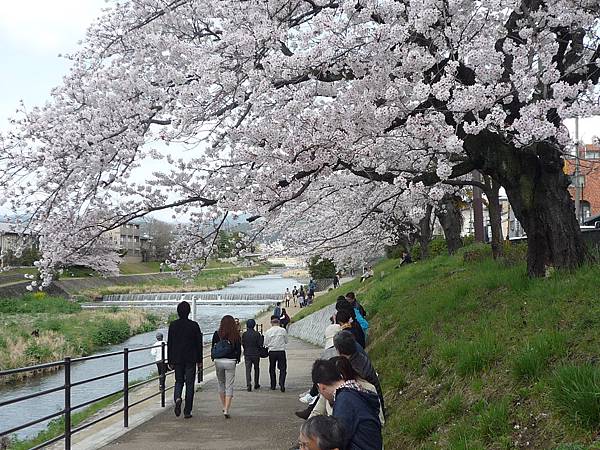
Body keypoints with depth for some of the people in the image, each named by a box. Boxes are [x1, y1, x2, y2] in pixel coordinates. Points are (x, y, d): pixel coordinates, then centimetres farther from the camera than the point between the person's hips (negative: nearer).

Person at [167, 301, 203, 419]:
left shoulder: (173, 325, -2)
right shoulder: (194, 325, -7)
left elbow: (169, 344, 2)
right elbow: (199, 344, -2)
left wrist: (170, 361, 9)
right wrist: (199, 361, 6)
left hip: (177, 359, 2)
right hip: (191, 359, -2)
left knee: (179, 381, 16)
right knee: (189, 384, 5)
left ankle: (177, 398, -15)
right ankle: (187, 411, 6)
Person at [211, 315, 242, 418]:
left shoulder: (217, 334, -4)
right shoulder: (236, 335, -6)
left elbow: (213, 348, 2)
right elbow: (239, 350, -1)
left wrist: (213, 358, 18)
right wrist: (237, 359, 15)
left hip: (218, 362, 2)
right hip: (230, 362, -2)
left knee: (221, 384, 20)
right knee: (229, 387, 2)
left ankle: (224, 407, 28)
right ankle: (226, 410, -6)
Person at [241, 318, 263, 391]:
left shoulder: (244, 334, -4)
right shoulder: (257, 334, -8)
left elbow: (243, 344, -1)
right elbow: (260, 344, -10)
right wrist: (262, 338, 7)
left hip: (247, 354, 0)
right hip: (256, 354, 0)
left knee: (248, 370, -2)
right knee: (256, 369, 17)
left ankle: (248, 385, -19)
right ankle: (256, 384, 24)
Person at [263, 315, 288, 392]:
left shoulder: (268, 332, -5)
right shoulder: (283, 330, -5)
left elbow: (266, 344, 0)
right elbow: (286, 341, 6)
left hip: (272, 352, 1)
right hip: (281, 352, -1)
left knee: (272, 369, 14)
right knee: (282, 369, 5)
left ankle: (273, 386, 19)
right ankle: (281, 383, -14)